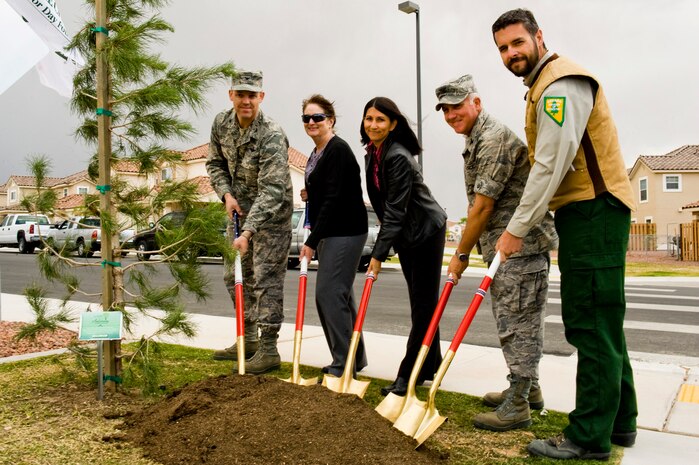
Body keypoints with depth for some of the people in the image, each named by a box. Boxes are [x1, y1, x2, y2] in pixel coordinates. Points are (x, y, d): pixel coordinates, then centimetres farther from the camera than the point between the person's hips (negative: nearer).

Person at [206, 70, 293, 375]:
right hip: (240, 207, 8)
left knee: (266, 277, -10)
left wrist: (248, 232, -38)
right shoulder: (221, 124, -4)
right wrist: (226, 194, -8)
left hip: (271, 212, -8)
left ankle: (268, 350, -1)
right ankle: (248, 340, 26)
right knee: (235, 275, 13)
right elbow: (215, 163, 11)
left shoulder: (272, 136, -26)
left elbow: (271, 190, -32)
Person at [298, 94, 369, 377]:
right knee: (339, 294, 12)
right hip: (329, 233, 10)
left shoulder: (338, 150, -14)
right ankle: (355, 359, 23)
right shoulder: (316, 155, 15)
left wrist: (311, 241, -21)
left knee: (329, 293, -11)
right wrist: (310, 195, 4)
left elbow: (334, 198, -20)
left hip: (345, 232, -10)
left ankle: (344, 365, -1)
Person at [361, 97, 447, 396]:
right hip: (405, 235, 9)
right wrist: (382, 249, 15)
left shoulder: (398, 158, -23)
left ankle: (410, 376, 3)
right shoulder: (372, 153, 4)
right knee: (420, 304, 14)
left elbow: (395, 211, -24)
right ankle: (431, 366, 25)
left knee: (423, 305, -3)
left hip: (426, 232, -9)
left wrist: (379, 254, -23)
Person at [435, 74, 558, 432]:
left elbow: (483, 206, -19)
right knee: (513, 321, 17)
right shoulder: (476, 141, 18)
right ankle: (528, 389, 31)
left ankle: (517, 407, 4)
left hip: (520, 245, -11)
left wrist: (461, 254, -11)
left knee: (517, 322, -5)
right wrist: (466, 250, 18)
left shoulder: (493, 139, -16)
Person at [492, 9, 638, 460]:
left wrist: (517, 228, -16)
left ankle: (589, 437, 0)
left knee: (592, 325, -8)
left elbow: (551, 164, -20)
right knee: (600, 324, 14)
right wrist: (524, 225, 15)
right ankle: (619, 421, 25)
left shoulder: (561, 83, -11)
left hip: (594, 211, -11)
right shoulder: (545, 85, 22)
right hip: (586, 213, 11)